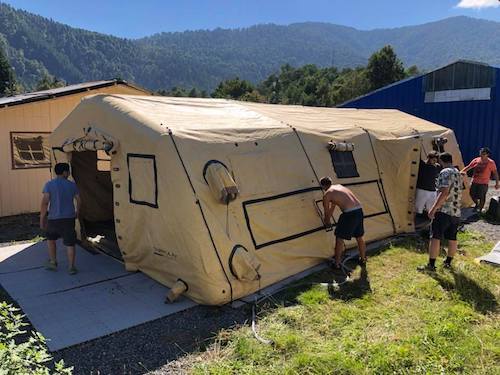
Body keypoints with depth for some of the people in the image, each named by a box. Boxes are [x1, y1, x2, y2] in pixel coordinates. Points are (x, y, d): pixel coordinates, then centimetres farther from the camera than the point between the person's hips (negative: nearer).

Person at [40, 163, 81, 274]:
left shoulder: (49, 184, -4)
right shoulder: (72, 185, 3)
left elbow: (45, 202, -12)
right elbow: (78, 200, 8)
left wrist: (42, 219, -6)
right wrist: (77, 212, 25)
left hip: (54, 219, 0)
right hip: (69, 218, 1)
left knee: (51, 239, 25)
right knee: (70, 243, 6)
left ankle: (53, 262, 26)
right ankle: (71, 267, 7)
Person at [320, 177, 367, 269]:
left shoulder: (326, 195, 0)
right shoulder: (339, 186, 23)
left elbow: (326, 212, 12)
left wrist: (327, 222, 33)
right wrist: (328, 218, 44)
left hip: (349, 213, -8)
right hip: (359, 210, 8)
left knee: (339, 238, 7)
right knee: (359, 237, 24)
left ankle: (337, 264, 15)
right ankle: (363, 259, 41)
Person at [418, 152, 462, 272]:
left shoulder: (445, 172, -12)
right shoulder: (458, 173, 16)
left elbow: (444, 193, -21)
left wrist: (433, 208, -21)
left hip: (443, 211, -9)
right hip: (456, 212, 9)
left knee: (435, 237, -6)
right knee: (452, 238, 15)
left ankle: (431, 265, -5)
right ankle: (448, 262, 26)